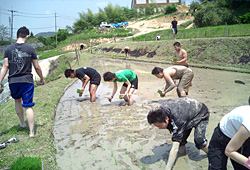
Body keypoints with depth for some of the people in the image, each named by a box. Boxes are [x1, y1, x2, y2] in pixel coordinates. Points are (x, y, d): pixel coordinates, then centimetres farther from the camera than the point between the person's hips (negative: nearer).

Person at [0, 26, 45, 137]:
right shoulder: (30, 49, -3)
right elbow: (37, 67, 0)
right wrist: (42, 79, 15)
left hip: (13, 81, 2)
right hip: (27, 81, -2)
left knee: (17, 100, 26)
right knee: (28, 106, 1)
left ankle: (22, 123, 37)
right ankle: (31, 132, 2)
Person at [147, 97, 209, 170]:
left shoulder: (178, 121, -45)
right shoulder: (162, 109, -25)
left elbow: (174, 149, -46)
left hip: (201, 114, -7)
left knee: (199, 140, -22)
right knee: (180, 140, -5)